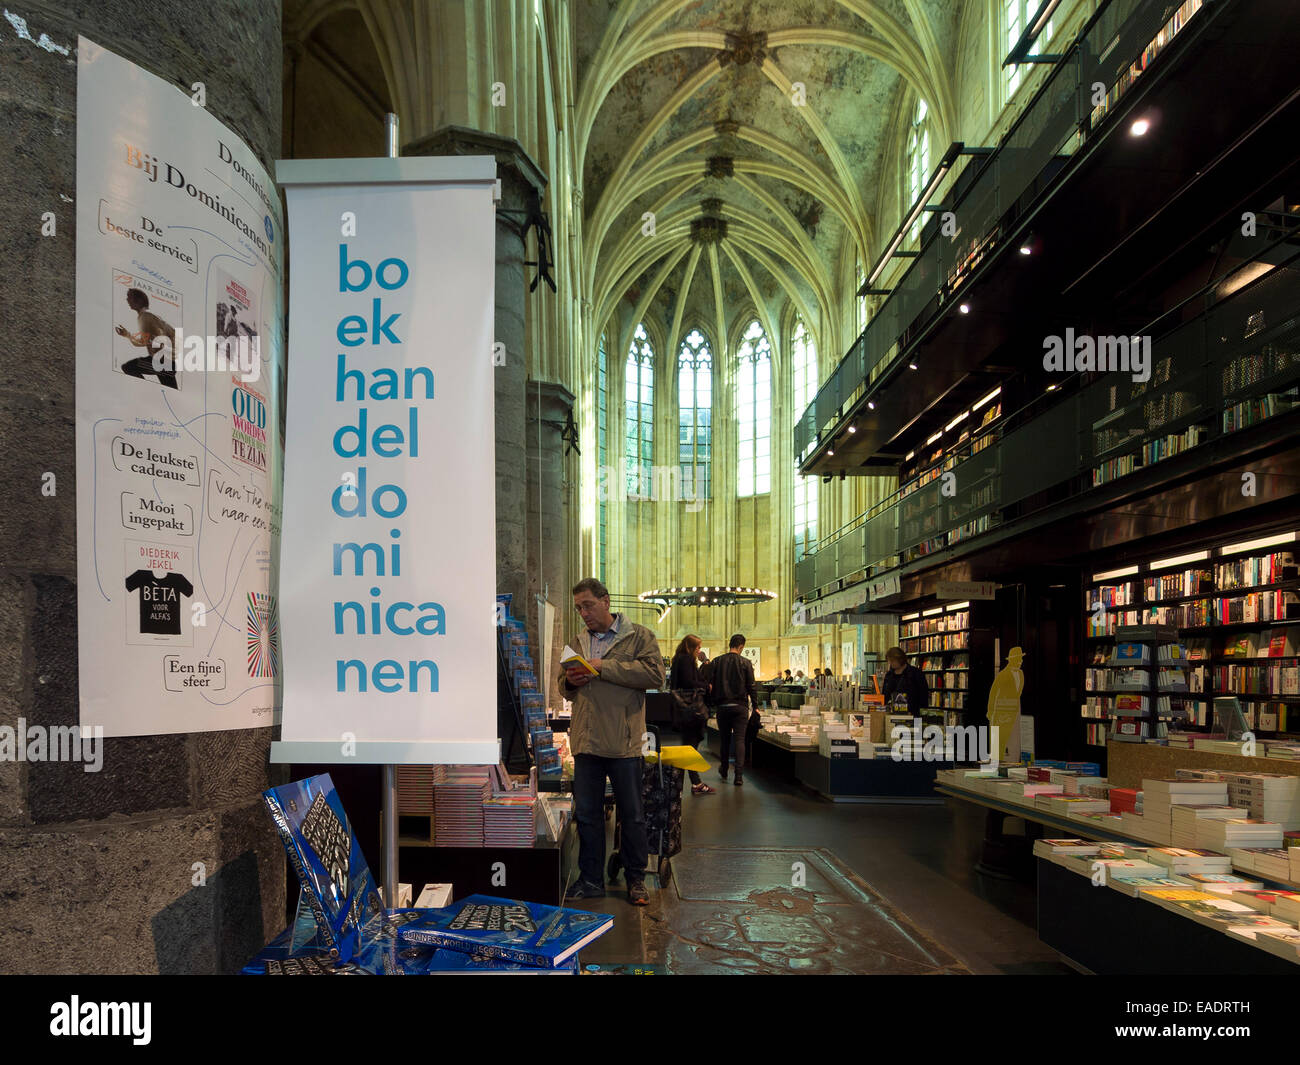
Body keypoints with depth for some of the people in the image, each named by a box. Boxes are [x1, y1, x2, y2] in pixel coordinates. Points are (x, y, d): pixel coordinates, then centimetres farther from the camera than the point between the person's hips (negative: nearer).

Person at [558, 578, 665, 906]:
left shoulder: (639, 636, -2)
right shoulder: (579, 642, 16)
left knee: (632, 815, 6)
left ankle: (636, 879, 20)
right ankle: (591, 880, 23)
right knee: (586, 813, 10)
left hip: (624, 742, -5)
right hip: (586, 742, 5)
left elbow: (655, 674, -17)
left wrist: (605, 667, -18)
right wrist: (570, 682, -1)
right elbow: (566, 689, 25)